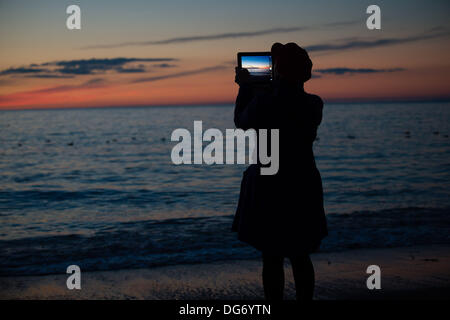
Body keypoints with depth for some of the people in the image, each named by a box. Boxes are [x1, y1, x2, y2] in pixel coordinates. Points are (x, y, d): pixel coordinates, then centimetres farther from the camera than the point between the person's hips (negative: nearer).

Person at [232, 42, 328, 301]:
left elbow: (242, 122, 4)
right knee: (300, 257, 17)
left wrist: (246, 86, 16)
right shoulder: (314, 104, -4)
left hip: (269, 188, -4)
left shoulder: (264, 100, -16)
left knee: (272, 258, 6)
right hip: (304, 188, 4)